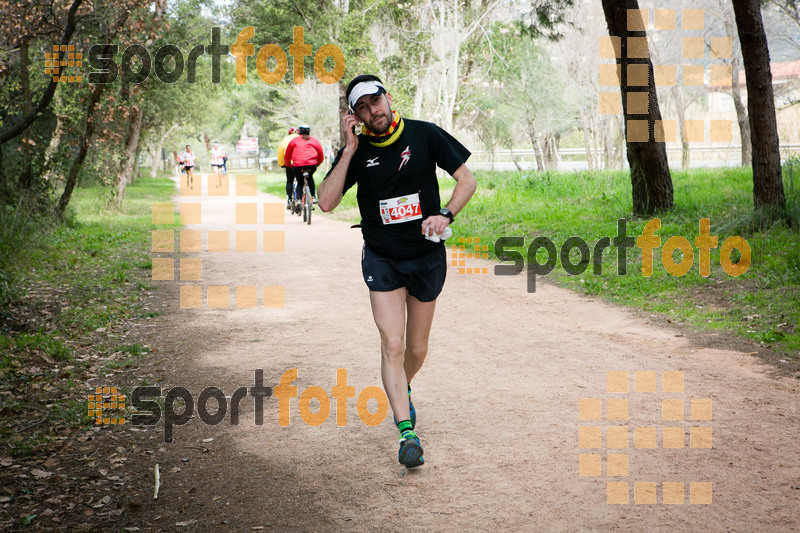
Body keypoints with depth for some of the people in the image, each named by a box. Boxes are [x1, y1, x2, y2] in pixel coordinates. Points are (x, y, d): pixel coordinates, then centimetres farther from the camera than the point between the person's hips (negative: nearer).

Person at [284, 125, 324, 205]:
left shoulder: (294, 141, 18)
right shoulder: (314, 141, 21)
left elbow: (287, 156, 23)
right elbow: (321, 156, 24)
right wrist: (317, 164, 41)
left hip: (298, 165, -1)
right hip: (312, 165, 1)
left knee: (300, 182, 19)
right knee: (310, 178, 31)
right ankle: (313, 197, 19)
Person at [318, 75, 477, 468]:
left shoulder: (425, 135, -5)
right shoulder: (356, 150, -3)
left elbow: (467, 179, -1)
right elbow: (326, 203, -12)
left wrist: (445, 214, -19)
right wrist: (350, 151, -16)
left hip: (427, 256, 1)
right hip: (382, 259, 0)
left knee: (417, 348, 12)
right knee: (392, 345, -13)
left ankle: (403, 390, 44)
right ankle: (407, 432, -11)